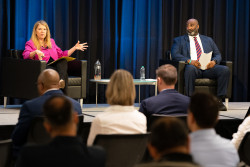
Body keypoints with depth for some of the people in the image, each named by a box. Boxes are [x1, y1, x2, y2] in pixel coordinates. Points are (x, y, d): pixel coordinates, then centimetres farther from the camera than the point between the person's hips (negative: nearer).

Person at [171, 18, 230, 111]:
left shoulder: (208, 40, 27)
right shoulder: (179, 40, 18)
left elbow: (217, 55, 20)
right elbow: (175, 54, 2)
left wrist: (214, 61, -6)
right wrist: (189, 61, -16)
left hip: (208, 67, 3)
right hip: (192, 67, -3)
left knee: (225, 69, -26)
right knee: (190, 68, -40)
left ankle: (219, 100, -23)